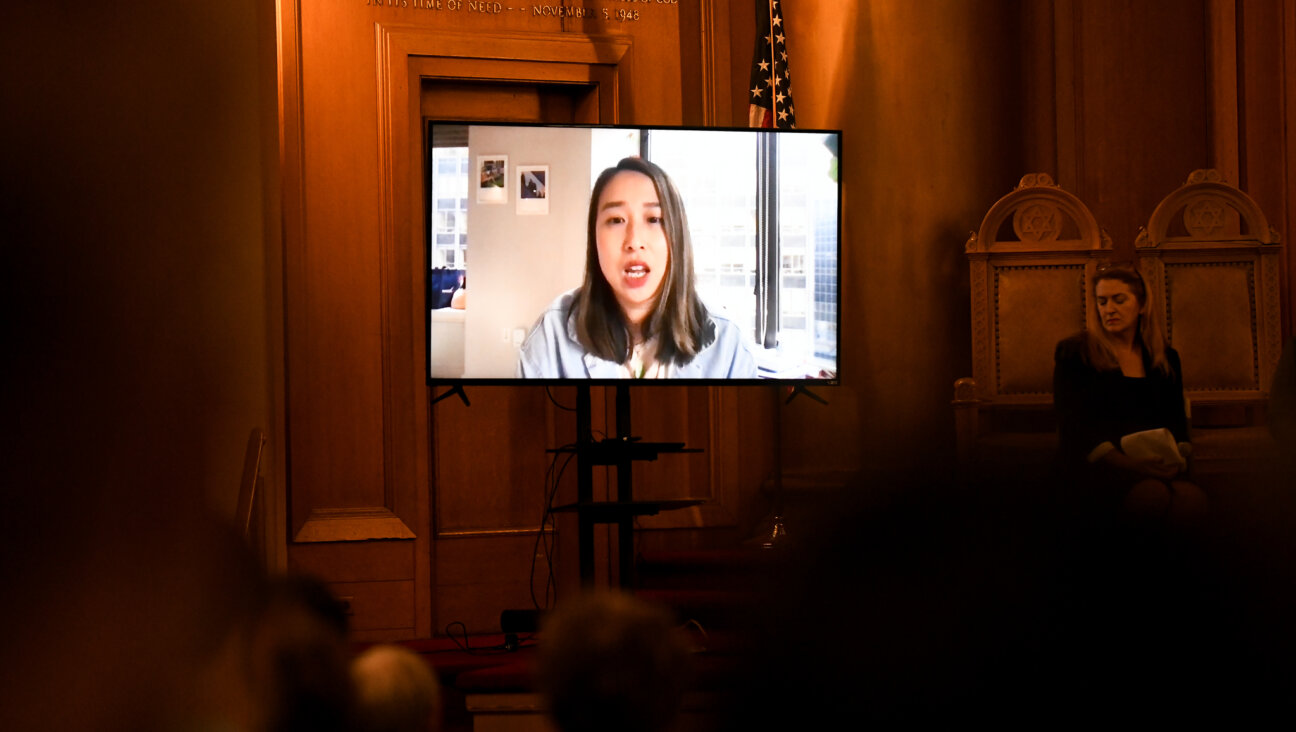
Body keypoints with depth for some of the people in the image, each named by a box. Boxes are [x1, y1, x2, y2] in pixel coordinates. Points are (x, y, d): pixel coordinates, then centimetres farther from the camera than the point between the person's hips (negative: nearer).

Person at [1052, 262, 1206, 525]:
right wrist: (1124, 463, -17)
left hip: (1152, 462, 3)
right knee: (1152, 494, -38)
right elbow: (1074, 423, -3)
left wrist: (1179, 458, -7)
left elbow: (1177, 421, 18)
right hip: (1096, 463, -3)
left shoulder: (1166, 358, 20)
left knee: (1191, 498, -35)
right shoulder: (1074, 353, 8)